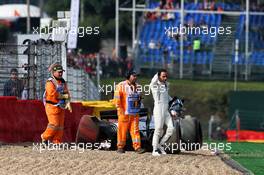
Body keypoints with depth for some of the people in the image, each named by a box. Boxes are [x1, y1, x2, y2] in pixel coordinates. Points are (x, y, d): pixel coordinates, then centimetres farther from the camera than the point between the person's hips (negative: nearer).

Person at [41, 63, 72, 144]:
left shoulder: (63, 82, 12)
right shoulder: (50, 83, -11)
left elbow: (67, 93, 4)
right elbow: (53, 94, -23)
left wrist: (68, 103, -12)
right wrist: (64, 96, -12)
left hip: (61, 107, 7)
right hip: (52, 106, -7)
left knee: (60, 126, 4)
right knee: (54, 124, -12)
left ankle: (57, 142, 8)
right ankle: (45, 137, 7)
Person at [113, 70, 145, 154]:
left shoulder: (136, 86, 13)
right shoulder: (121, 85, -5)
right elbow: (117, 99, -8)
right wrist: (120, 110, -13)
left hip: (135, 113, 5)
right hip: (124, 113, -5)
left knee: (135, 130, -2)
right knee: (122, 130, 1)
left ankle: (137, 147, -6)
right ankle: (120, 147, 10)